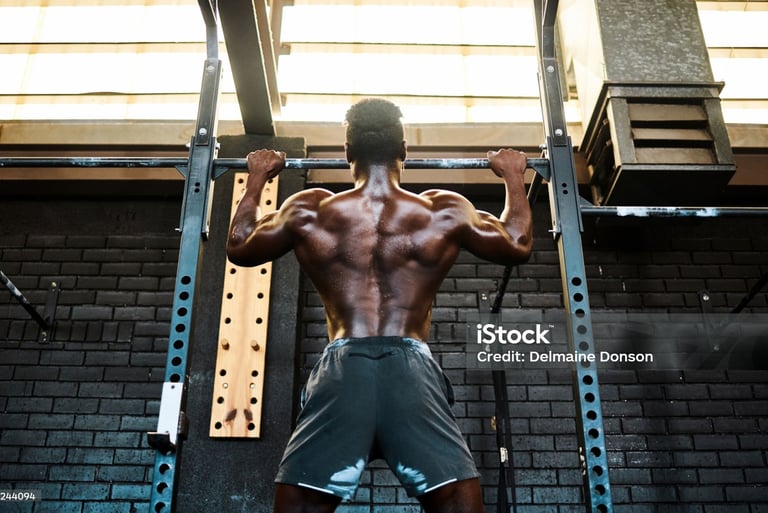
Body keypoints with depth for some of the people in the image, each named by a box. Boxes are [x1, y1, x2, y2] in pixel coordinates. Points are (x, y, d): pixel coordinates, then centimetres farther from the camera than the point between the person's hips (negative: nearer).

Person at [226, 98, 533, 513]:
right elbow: (518, 247, 25)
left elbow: (239, 248, 26)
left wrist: (256, 178, 39)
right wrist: (513, 176, 39)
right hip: (412, 370, 0)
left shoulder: (308, 211, 9)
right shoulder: (446, 212, 9)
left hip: (341, 370, 1)